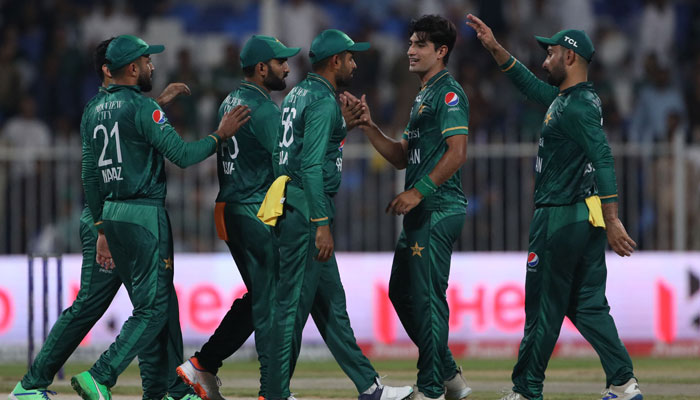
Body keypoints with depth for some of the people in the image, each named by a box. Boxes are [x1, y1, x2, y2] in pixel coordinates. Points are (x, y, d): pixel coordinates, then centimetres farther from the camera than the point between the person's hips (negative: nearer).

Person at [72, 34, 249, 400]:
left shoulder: (94, 112, 12)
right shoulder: (143, 108, -13)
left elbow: (90, 176, 14)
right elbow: (182, 155, -18)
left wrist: (102, 230, 17)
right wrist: (220, 136, -4)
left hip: (111, 216, 9)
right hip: (145, 215, -9)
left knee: (159, 302, 14)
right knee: (153, 308, -6)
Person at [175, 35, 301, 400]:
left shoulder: (230, 103, 15)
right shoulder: (263, 110, -14)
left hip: (230, 210, 9)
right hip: (259, 214, -9)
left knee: (259, 297, 17)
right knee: (270, 302, -5)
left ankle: (202, 366, 16)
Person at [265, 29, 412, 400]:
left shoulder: (296, 95, 17)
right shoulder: (323, 101, -13)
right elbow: (311, 165, -21)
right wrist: (321, 223, -24)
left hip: (290, 209, 10)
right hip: (306, 211, -10)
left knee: (330, 302, 11)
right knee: (294, 304, -7)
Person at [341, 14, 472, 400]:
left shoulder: (448, 92, -9)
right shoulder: (423, 95, 21)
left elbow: (457, 153, -19)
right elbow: (402, 156, 22)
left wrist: (418, 192, -21)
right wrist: (368, 126, 9)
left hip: (438, 209, -11)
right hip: (420, 212, 11)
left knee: (427, 296, -9)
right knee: (401, 292, 14)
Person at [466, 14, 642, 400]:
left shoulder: (576, 107, -16)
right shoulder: (565, 98, 14)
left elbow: (603, 159, -25)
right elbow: (529, 84, 31)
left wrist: (612, 221, -30)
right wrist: (495, 48, 27)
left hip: (560, 220, -10)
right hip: (586, 218, 10)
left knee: (544, 309, -1)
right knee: (587, 306, 9)